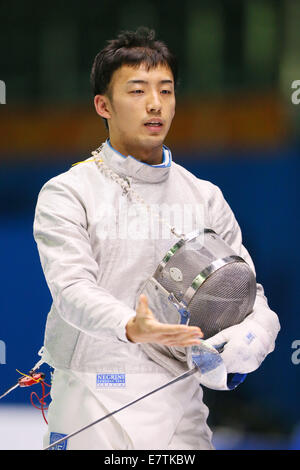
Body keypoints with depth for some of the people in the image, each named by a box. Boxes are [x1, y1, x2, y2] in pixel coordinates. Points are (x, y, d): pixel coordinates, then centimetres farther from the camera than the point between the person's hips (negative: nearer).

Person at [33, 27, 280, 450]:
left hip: (180, 406, 3)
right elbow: (73, 288, -17)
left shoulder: (205, 198, 10)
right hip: (93, 404, -3)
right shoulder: (67, 193, -3)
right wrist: (132, 329, -38)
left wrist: (253, 336, -21)